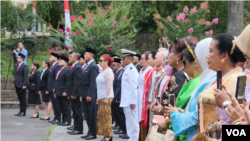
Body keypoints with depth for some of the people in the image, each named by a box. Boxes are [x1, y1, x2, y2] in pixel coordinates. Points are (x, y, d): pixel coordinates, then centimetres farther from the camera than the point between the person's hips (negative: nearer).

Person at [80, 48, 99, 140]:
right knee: (87, 114, 13)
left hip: (90, 95, -9)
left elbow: (93, 82, -18)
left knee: (92, 115, -2)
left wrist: (90, 95, -21)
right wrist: (82, 94, 16)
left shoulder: (93, 67, -13)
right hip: (85, 95, 9)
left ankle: (93, 134, 5)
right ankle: (90, 132, 21)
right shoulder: (86, 66, 15)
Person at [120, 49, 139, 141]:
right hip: (126, 102, 10)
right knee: (129, 123, 13)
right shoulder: (126, 70, 18)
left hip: (130, 101, -10)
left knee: (132, 123, -6)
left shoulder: (131, 69, -13)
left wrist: (132, 102, -22)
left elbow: (133, 87, -19)